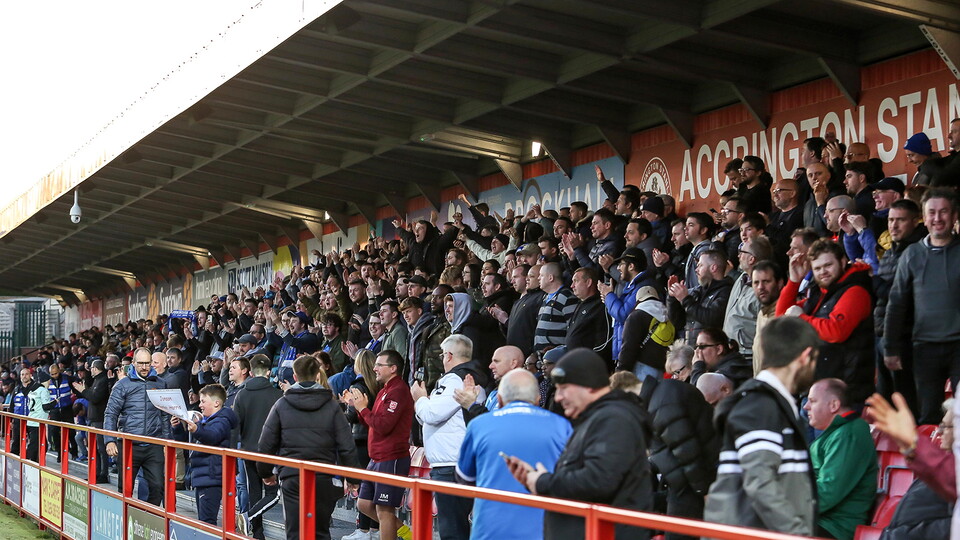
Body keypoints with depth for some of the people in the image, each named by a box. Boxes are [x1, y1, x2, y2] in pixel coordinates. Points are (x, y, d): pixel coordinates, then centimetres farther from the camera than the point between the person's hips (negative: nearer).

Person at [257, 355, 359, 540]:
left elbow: (266, 444, 5)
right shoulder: (332, 406, 1)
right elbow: (347, 447, -2)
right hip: (324, 480, 1)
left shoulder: (281, 405, 2)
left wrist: (265, 473, 20)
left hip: (291, 478, -1)